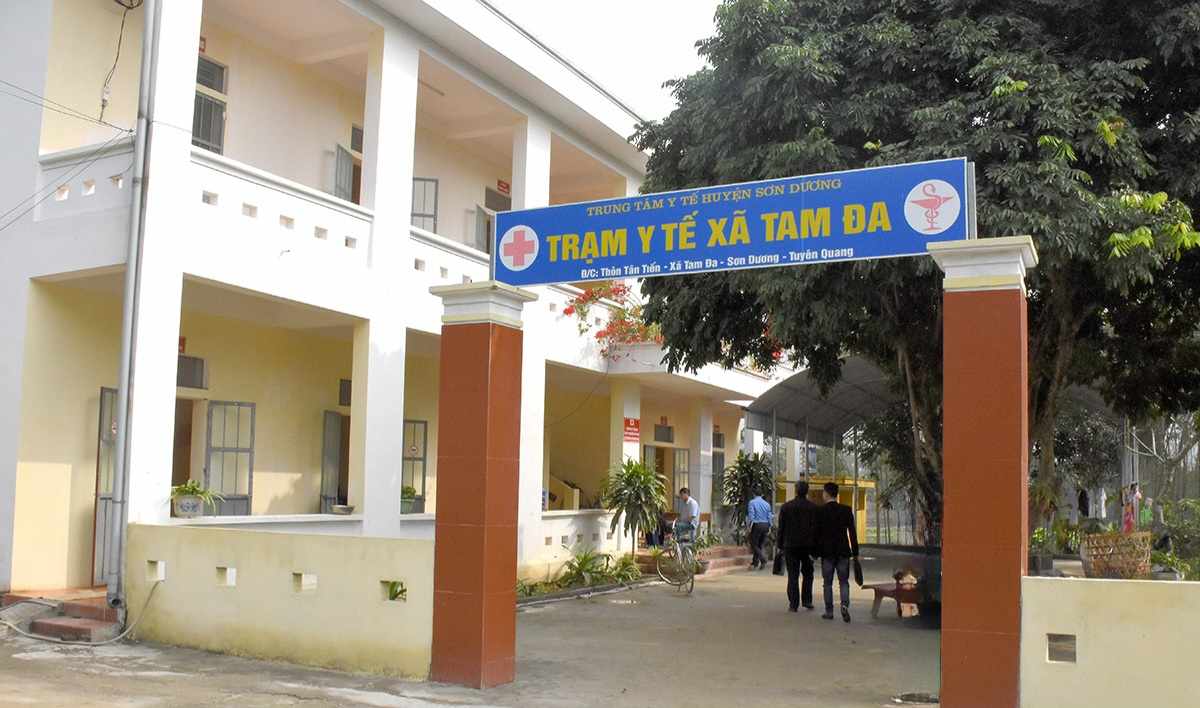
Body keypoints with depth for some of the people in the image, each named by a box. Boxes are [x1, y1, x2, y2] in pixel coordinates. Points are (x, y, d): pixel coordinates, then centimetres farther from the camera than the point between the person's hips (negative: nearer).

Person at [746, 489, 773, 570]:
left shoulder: (752, 502, -4)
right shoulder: (766, 504, 10)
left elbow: (751, 515, -13)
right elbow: (769, 517, 8)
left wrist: (749, 526, -7)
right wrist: (769, 527, 15)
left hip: (756, 525, -5)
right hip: (765, 525, 5)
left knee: (754, 544, 0)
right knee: (760, 545, 13)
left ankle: (763, 559, -18)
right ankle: (755, 563, 18)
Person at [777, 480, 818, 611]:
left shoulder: (786, 507, 1)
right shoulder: (813, 507, -2)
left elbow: (781, 528, 3)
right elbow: (815, 528, -5)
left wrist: (780, 546, 8)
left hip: (790, 546, 0)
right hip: (808, 546, 0)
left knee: (793, 576, 2)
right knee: (807, 574, 16)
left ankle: (793, 604, 0)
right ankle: (807, 601, 13)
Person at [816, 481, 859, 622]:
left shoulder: (820, 512, -5)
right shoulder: (846, 510, 0)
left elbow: (817, 533, -3)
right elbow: (852, 533, -1)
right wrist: (855, 552, 4)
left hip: (827, 551, -1)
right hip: (843, 551, 1)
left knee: (828, 583, 7)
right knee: (843, 581, 8)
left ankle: (829, 611, 8)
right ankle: (845, 605, -14)